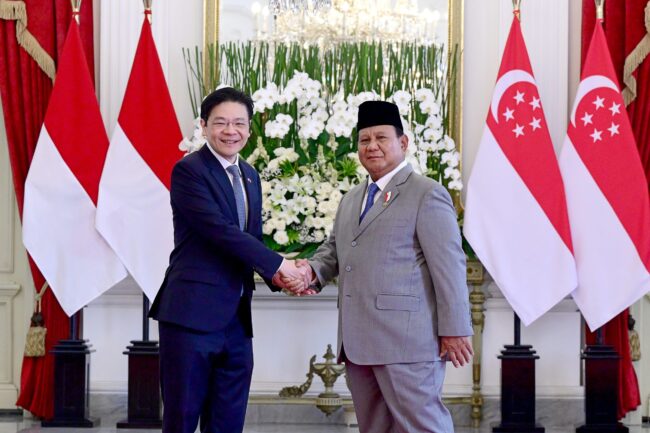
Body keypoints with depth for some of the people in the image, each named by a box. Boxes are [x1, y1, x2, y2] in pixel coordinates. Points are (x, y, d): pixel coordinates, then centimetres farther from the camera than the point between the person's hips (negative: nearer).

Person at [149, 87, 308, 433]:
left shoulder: (249, 176, 16)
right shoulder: (188, 170, -8)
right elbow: (220, 231, -18)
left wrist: (278, 275, -2)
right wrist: (276, 264, -13)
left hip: (236, 318, 7)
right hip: (193, 313, -7)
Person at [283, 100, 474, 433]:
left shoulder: (426, 194, -3)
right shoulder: (351, 200, 22)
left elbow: (448, 264, -8)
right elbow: (334, 249, 26)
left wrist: (454, 330, -13)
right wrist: (311, 269, 1)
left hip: (405, 339, -8)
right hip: (359, 342, 8)